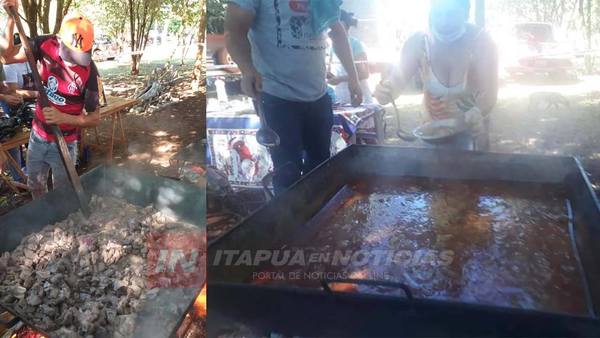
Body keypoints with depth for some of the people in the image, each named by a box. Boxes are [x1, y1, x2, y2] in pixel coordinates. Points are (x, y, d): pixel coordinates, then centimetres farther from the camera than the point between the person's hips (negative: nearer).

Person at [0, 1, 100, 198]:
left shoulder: (88, 71, -23)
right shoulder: (45, 45, -13)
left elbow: (94, 119, -17)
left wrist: (63, 118, -32)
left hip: (64, 143, -4)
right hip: (37, 136, 5)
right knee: (35, 186, 24)